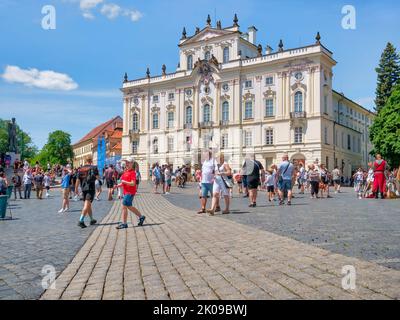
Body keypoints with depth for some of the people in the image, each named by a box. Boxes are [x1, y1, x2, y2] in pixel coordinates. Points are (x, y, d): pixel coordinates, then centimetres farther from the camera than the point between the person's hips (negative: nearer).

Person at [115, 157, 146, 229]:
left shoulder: (132, 172, -13)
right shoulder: (125, 172, 14)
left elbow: (133, 183, -21)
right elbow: (124, 183, 20)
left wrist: (124, 181, -21)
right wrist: (117, 186, 5)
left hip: (130, 192, -9)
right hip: (126, 192, 9)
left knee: (124, 206, -8)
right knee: (129, 207, 18)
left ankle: (124, 223, 2)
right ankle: (141, 217, 33)